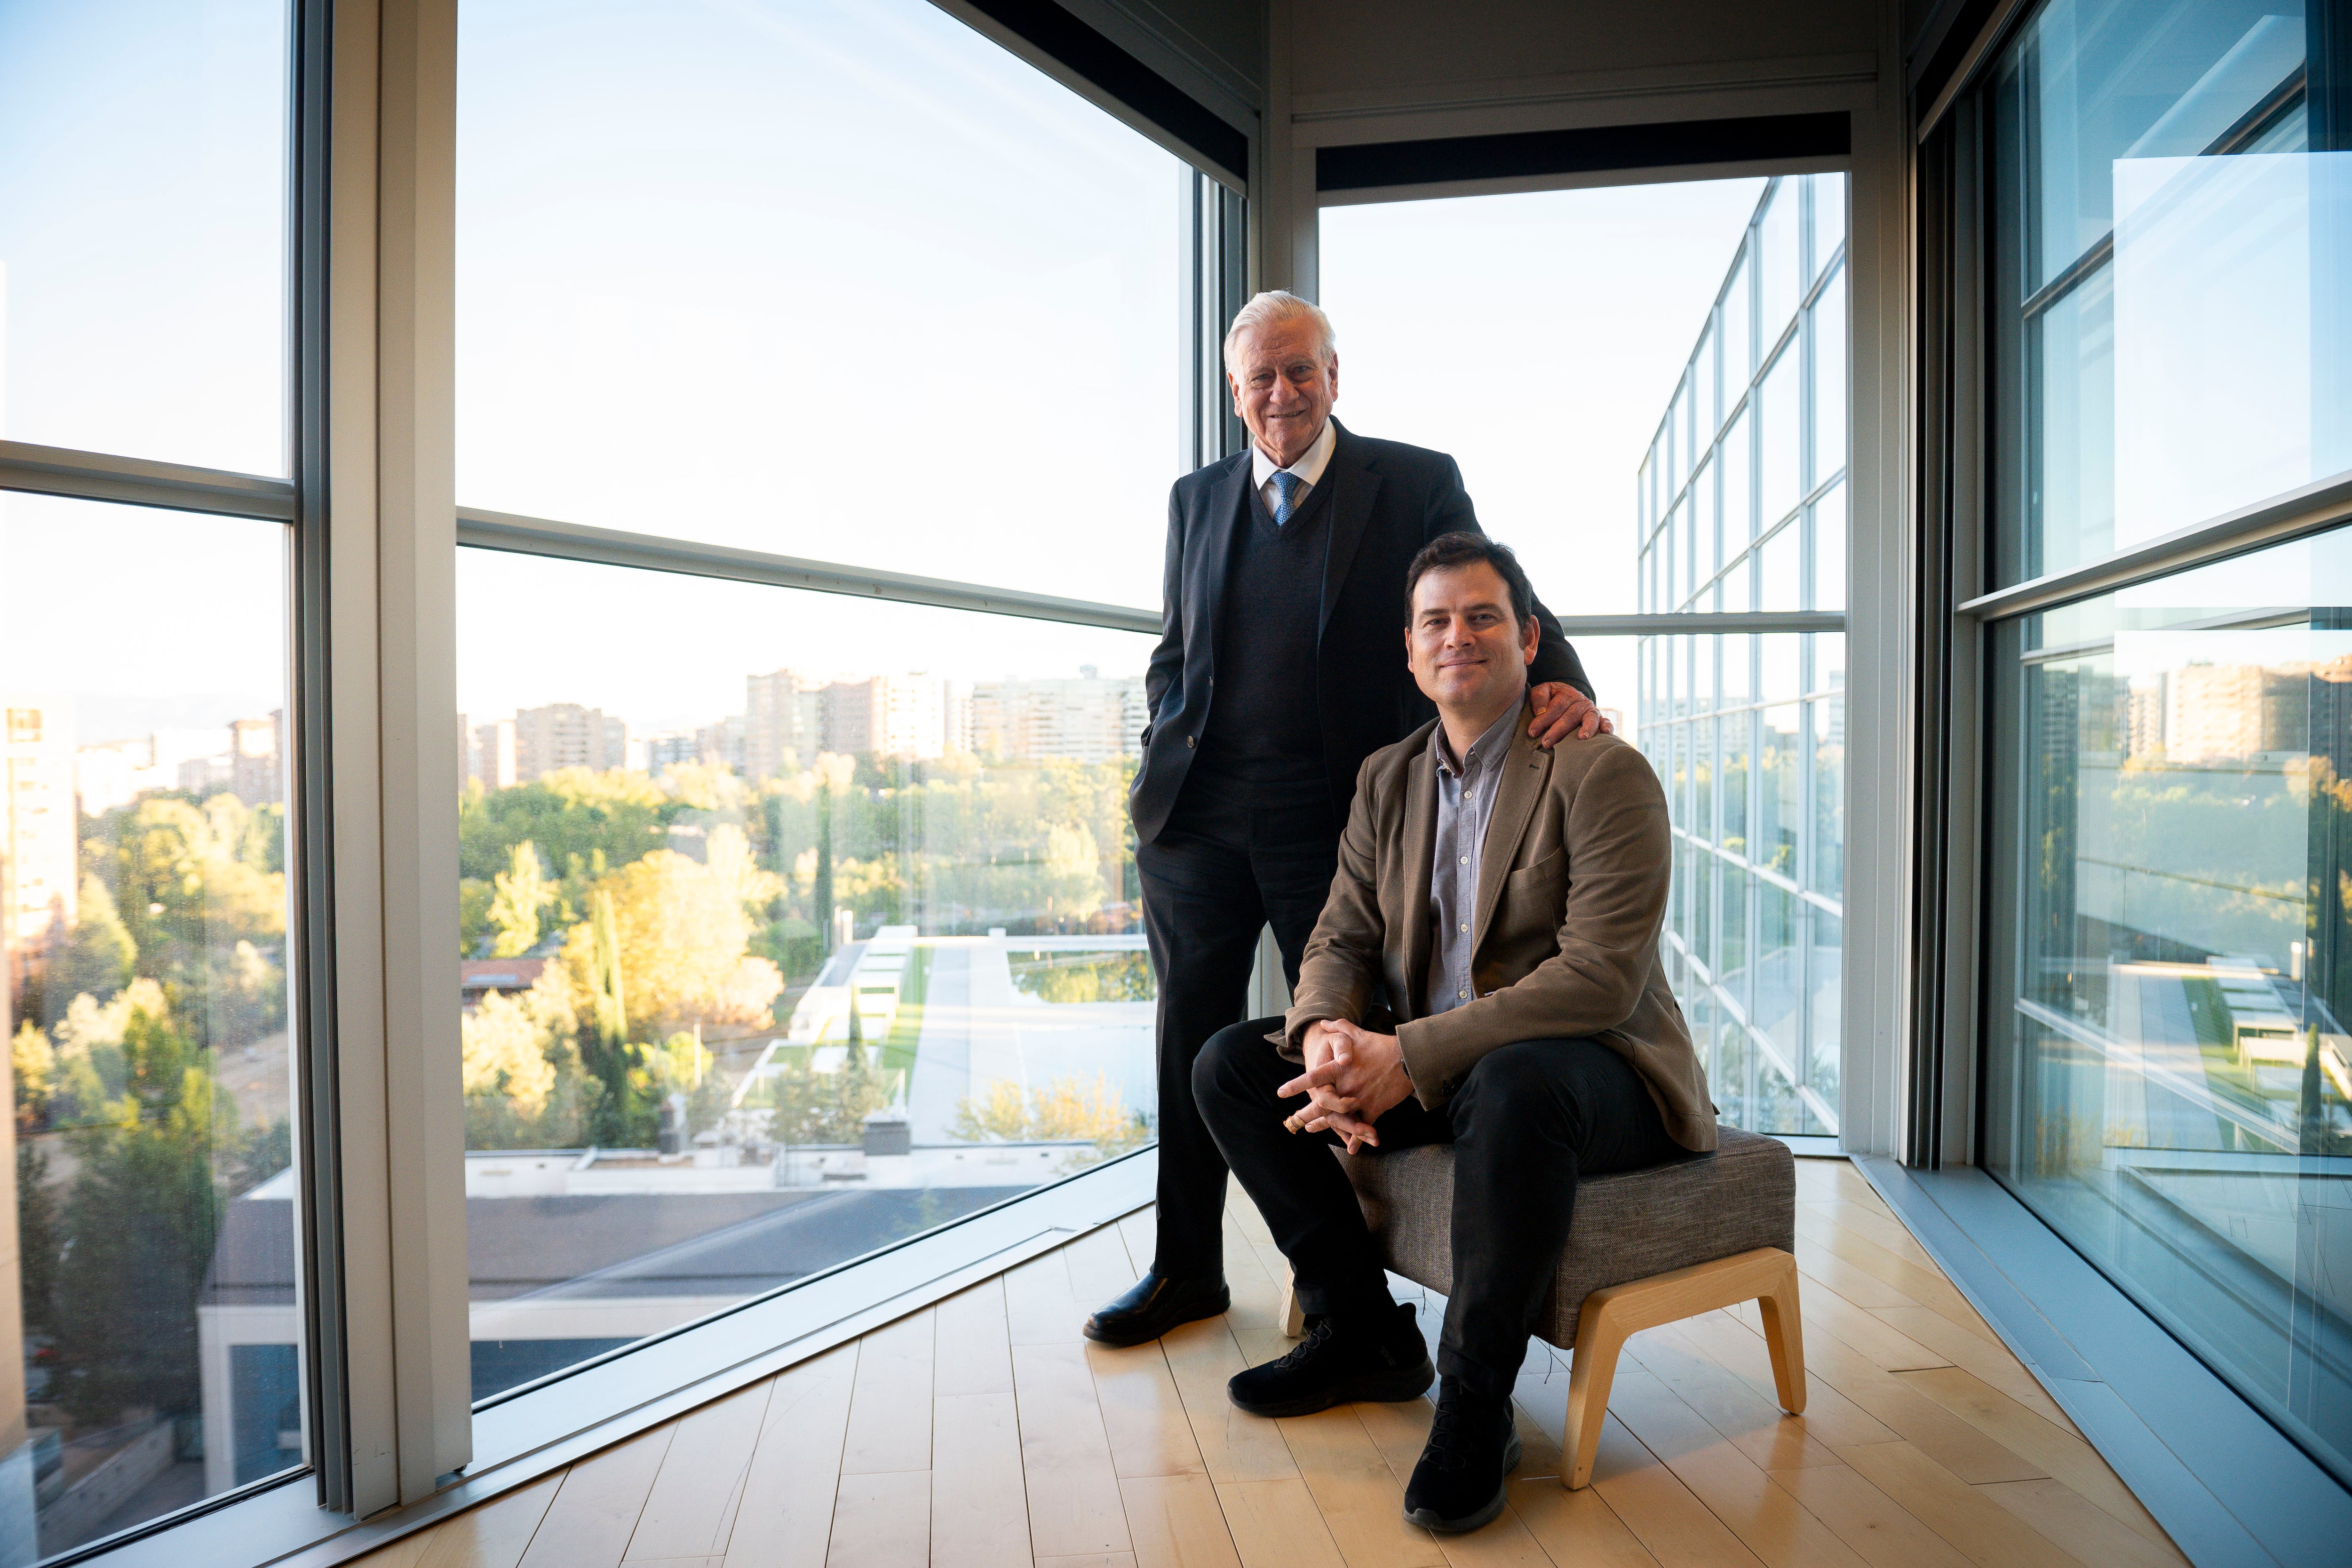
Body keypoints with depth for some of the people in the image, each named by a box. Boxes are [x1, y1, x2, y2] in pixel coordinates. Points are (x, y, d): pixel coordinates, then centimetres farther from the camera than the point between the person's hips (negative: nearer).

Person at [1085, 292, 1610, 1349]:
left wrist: (1563, 684, -26)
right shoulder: (1196, 499, 14)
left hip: (1334, 819, -3)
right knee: (1191, 1044, 12)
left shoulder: (1415, 483, 2)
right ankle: (1186, 1268, 30)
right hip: (1196, 815, 4)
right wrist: (1170, 748, 4)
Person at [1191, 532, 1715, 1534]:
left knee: (1510, 1087, -40)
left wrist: (1412, 1057, -29)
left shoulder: (1602, 773, -12)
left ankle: (1475, 1405, -19)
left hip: (1592, 1069, -6)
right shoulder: (1387, 779, 9)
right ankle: (1361, 1330, 5)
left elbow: (1602, 977, -23)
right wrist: (1330, 1034, -20)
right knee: (1232, 1064, -6)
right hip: (1423, 1069, 7)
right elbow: (1342, 939, 5)